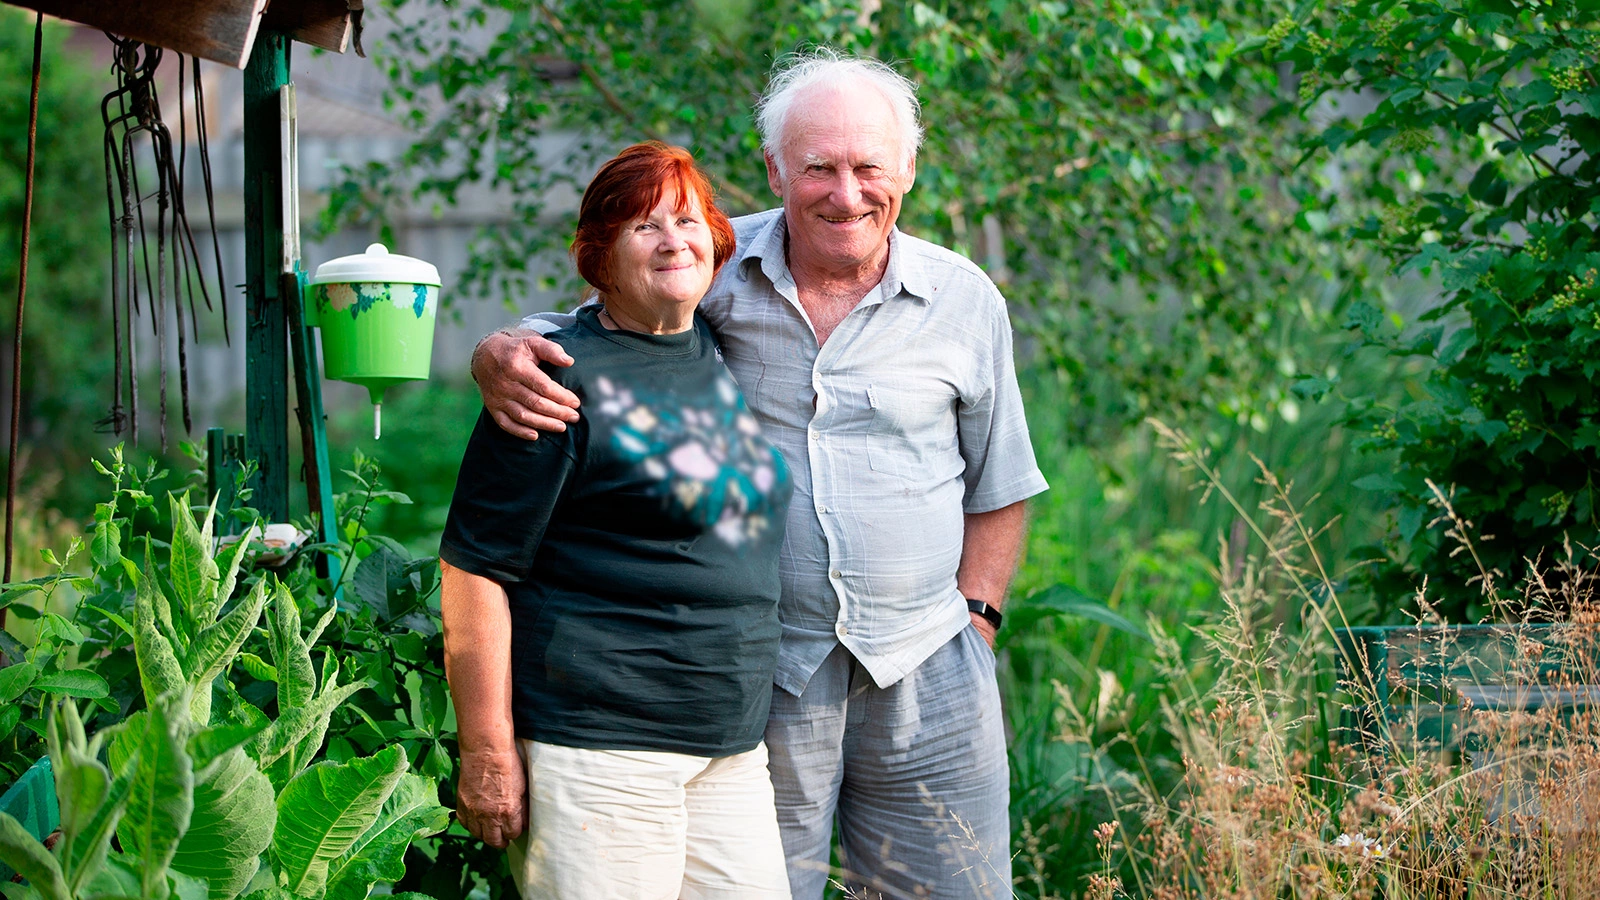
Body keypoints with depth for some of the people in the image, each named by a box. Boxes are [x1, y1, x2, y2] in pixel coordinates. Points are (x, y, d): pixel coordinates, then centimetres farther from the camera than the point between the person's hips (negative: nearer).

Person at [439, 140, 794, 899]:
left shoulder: (726, 354, 13)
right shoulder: (566, 380, -9)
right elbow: (473, 567, -11)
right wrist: (487, 751, -14)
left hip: (733, 749, 7)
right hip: (598, 749, -7)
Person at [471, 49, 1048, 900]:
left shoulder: (964, 300, 2)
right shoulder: (716, 273, -3)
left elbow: (995, 485, 13)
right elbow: (564, 334, 4)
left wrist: (975, 619, 4)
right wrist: (500, 356, -19)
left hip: (926, 678, 1)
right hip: (761, 675, -1)